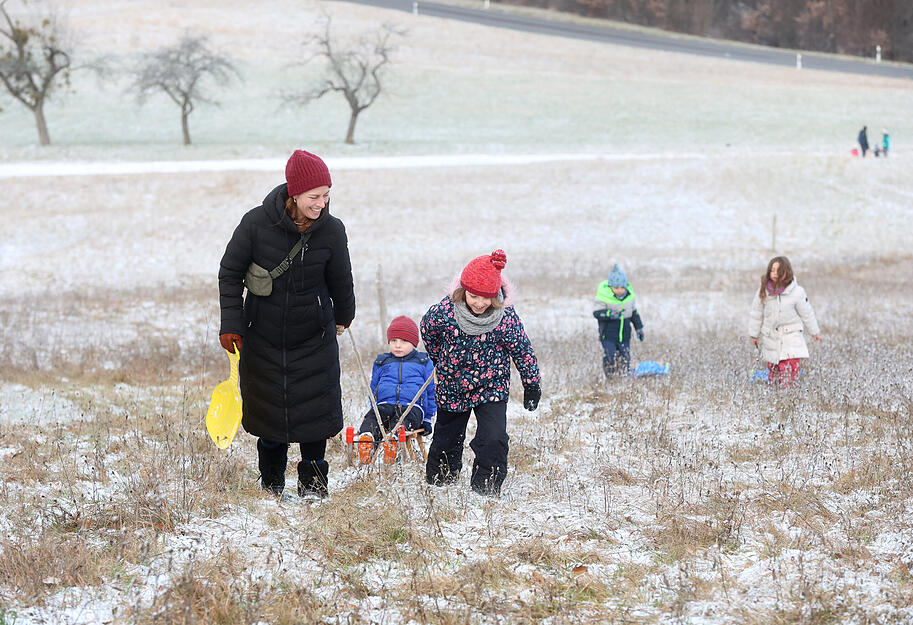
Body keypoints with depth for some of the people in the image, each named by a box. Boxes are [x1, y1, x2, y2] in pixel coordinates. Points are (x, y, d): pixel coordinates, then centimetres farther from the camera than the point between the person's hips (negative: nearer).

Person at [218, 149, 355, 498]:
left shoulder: (332, 231, -10)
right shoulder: (257, 223, -16)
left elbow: (340, 282, 8)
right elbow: (230, 272, -5)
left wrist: (343, 318, 23)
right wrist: (230, 324, -8)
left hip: (314, 338, 1)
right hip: (264, 337, -1)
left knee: (315, 409, -3)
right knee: (268, 408, 7)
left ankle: (312, 480, 15)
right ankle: (271, 482, 26)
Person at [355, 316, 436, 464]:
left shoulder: (424, 362, 16)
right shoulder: (381, 362, 22)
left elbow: (431, 391, 19)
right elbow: (373, 390, 31)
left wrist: (428, 421, 15)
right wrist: (374, 407, 19)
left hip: (412, 407, -2)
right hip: (384, 405, 2)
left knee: (401, 421, -39)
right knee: (371, 418, -33)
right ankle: (367, 436, -61)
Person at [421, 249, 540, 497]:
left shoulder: (506, 317, -23)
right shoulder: (444, 311, -21)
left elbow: (522, 351, -8)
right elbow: (428, 330, 2)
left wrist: (532, 385, 1)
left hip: (491, 387, -2)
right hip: (452, 387, 2)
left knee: (494, 440, -18)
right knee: (446, 439, 17)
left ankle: (486, 490, -4)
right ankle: (438, 481, 41)